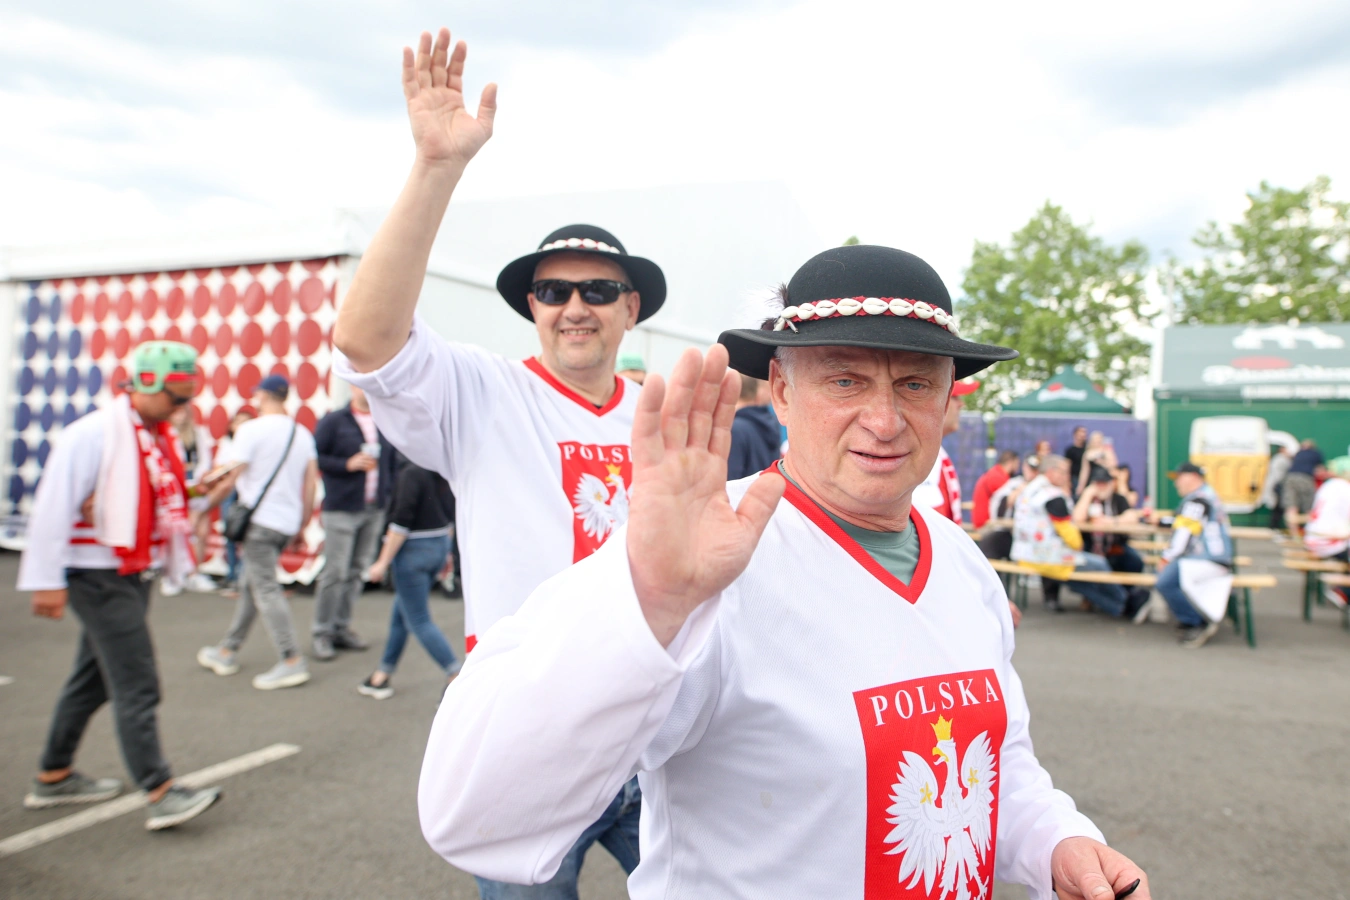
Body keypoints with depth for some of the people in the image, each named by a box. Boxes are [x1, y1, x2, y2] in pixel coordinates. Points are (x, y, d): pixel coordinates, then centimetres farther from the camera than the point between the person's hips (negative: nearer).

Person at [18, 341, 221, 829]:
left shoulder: (161, 439, 9)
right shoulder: (92, 435, -16)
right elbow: (53, 507, -16)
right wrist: (47, 581, -16)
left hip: (135, 575, 9)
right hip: (98, 576, -9)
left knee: (93, 679, 19)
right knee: (136, 686, -9)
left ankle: (54, 778, 34)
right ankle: (160, 794, -5)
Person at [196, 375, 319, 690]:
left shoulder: (252, 429, -8)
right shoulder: (303, 433, 11)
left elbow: (229, 480, -10)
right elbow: (311, 483, 10)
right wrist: (301, 528, 16)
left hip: (260, 520, -7)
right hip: (289, 523, 7)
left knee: (266, 590, -6)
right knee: (250, 585, 18)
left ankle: (292, 661, -9)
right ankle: (228, 652, 29)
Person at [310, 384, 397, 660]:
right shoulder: (333, 421, -2)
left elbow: (393, 464, 16)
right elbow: (314, 457, -6)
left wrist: (391, 497, 7)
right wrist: (347, 464, -15)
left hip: (375, 510, 5)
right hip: (341, 509, -5)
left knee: (357, 571, 9)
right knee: (335, 572, -3)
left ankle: (341, 627, 20)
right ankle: (321, 631, 10)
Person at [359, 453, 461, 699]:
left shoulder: (411, 473, -18)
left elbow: (401, 522, -20)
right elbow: (450, 515, 12)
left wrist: (383, 562, -14)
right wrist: (445, 553, 21)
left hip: (413, 550, -8)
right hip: (440, 545, 9)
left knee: (418, 621, 0)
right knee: (401, 612, 20)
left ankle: (458, 677, -5)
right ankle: (383, 675, 30)